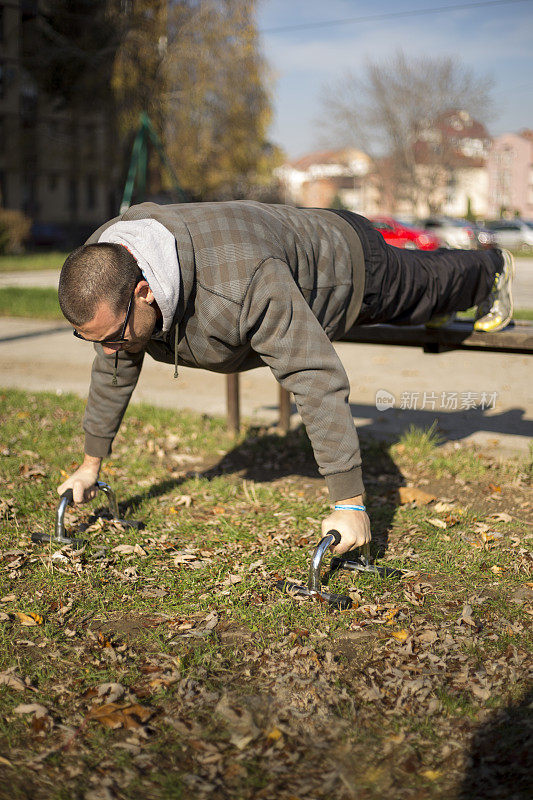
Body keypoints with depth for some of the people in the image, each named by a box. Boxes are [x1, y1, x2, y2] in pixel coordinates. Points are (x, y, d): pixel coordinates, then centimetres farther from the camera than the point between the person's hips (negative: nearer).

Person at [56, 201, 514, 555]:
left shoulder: (243, 280, -52)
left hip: (347, 259, -5)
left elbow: (317, 379, -49)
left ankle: (492, 270, 58)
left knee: (427, 288, 26)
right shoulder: (103, 268, -28)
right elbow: (115, 370, -10)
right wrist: (91, 463, -3)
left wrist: (350, 503, -47)